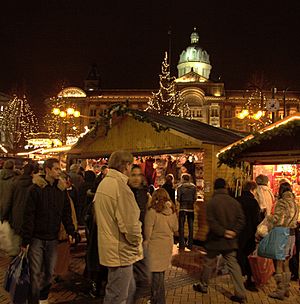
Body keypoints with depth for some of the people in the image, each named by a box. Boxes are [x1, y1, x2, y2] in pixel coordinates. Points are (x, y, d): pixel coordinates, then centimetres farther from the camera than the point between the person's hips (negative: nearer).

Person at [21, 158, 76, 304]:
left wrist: (70, 231, -3)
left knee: (49, 272, 14)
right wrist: (26, 239, -13)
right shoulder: (36, 188, -8)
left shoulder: (61, 190, 5)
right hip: (37, 238, -4)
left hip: (53, 238, 4)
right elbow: (29, 215, -10)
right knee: (35, 273, 1)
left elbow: (66, 213, 9)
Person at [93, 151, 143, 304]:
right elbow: (130, 224, -26)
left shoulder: (103, 183, 10)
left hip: (109, 247, 10)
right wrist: (137, 242, -7)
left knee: (130, 290, 23)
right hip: (121, 251, -10)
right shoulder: (121, 187, -22)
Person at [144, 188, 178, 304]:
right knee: (161, 272, 18)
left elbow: (148, 231, -11)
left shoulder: (152, 211, -15)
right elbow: (175, 228, 10)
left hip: (155, 245, -6)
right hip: (168, 244, 6)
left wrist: (146, 242, 4)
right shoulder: (172, 211, 0)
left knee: (157, 273, 4)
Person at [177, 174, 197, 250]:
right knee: (191, 227, 9)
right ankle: (190, 244, 13)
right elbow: (195, 198, 1)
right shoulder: (194, 187, 2)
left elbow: (178, 199, -6)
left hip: (182, 208, -2)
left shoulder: (180, 187, -6)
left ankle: (182, 244, 4)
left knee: (181, 226, 4)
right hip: (191, 208, 3)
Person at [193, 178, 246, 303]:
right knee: (233, 265, 9)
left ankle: (203, 286, 31)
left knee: (209, 263, 14)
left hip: (215, 239, -3)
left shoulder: (212, 202, -12)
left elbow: (211, 221, -19)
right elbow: (241, 220, -3)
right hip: (230, 241, 3)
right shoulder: (234, 202, -1)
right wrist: (234, 232, -6)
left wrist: (223, 232, -14)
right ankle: (240, 294, 8)